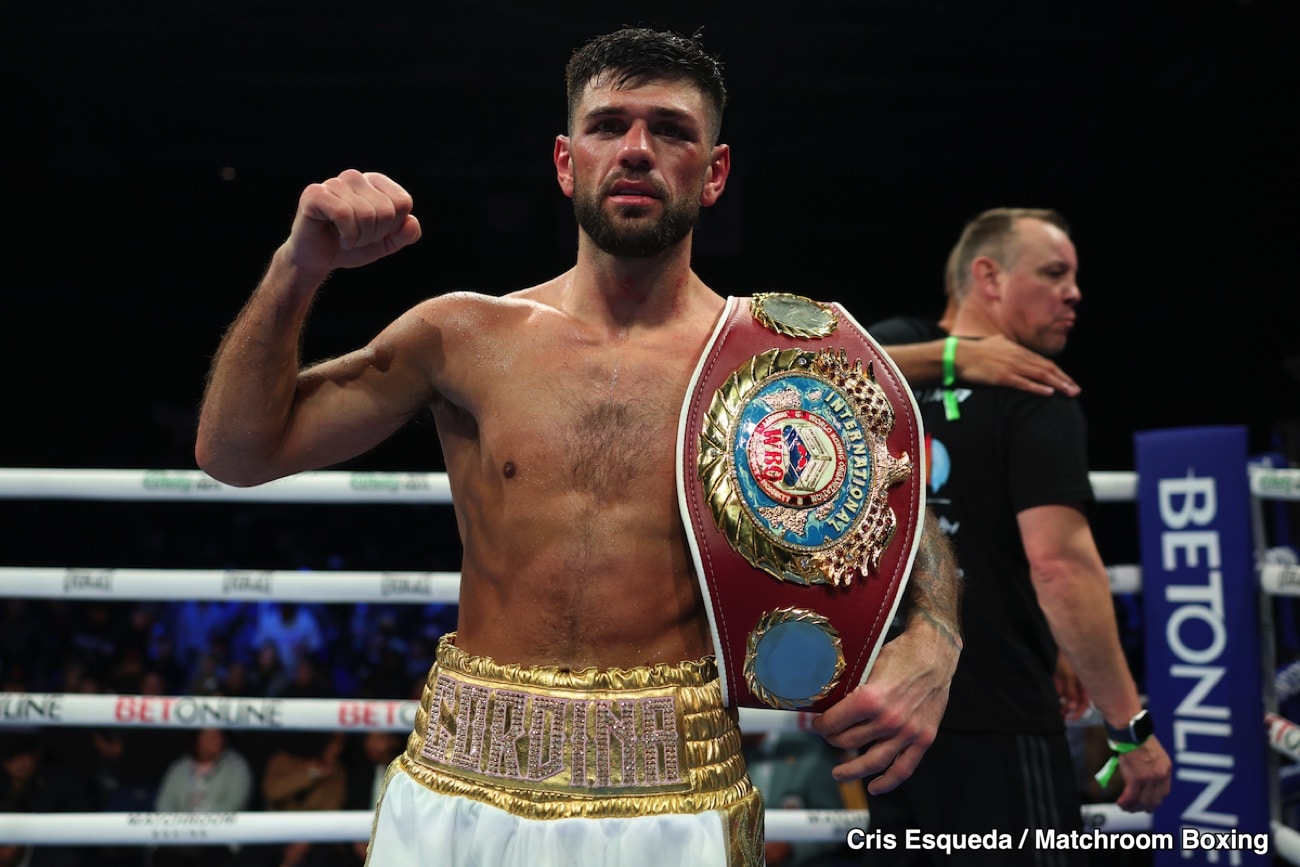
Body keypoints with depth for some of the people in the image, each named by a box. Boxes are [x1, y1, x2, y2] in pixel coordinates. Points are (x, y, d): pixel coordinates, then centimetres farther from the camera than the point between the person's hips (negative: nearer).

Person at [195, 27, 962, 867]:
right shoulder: (464, 337, -1)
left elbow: (919, 541, 4)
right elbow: (237, 450, 2)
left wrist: (931, 645, -18)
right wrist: (298, 270, -10)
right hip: (460, 791, 2)